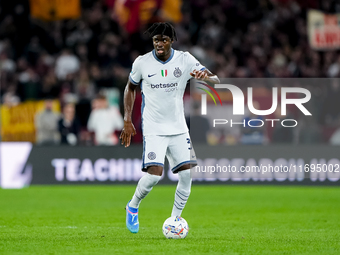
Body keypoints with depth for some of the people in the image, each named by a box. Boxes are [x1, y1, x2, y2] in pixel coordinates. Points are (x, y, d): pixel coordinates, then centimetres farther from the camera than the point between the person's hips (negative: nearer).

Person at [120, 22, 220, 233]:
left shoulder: (184, 60, -5)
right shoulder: (142, 62, -6)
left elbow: (216, 81, -8)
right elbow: (131, 88, 11)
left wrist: (205, 76, -32)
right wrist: (127, 120, 5)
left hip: (178, 127, 3)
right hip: (153, 129, -3)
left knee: (186, 174, -6)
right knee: (154, 174, -18)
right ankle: (133, 207, 10)